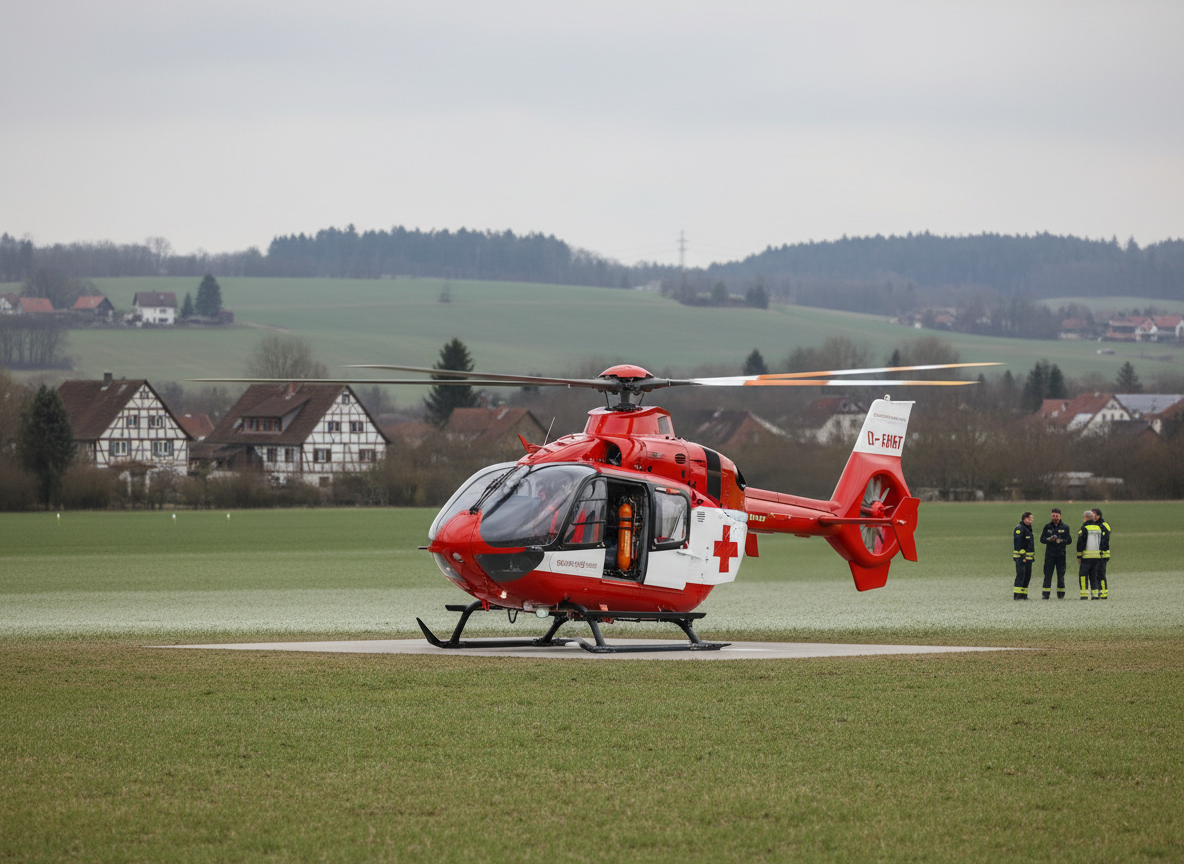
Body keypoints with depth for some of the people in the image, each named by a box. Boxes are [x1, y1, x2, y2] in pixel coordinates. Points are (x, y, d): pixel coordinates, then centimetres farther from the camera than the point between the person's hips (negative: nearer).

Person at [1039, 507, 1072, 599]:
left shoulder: (1065, 527, 5)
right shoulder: (1047, 527, 8)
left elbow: (1069, 540, 1)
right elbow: (1042, 539, 4)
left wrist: (1060, 541, -15)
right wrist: (1049, 540, -16)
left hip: (1061, 554, 0)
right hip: (1049, 554, 0)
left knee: (1061, 575, 3)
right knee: (1047, 574, -2)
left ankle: (1061, 594, 11)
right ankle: (1045, 594, 0)